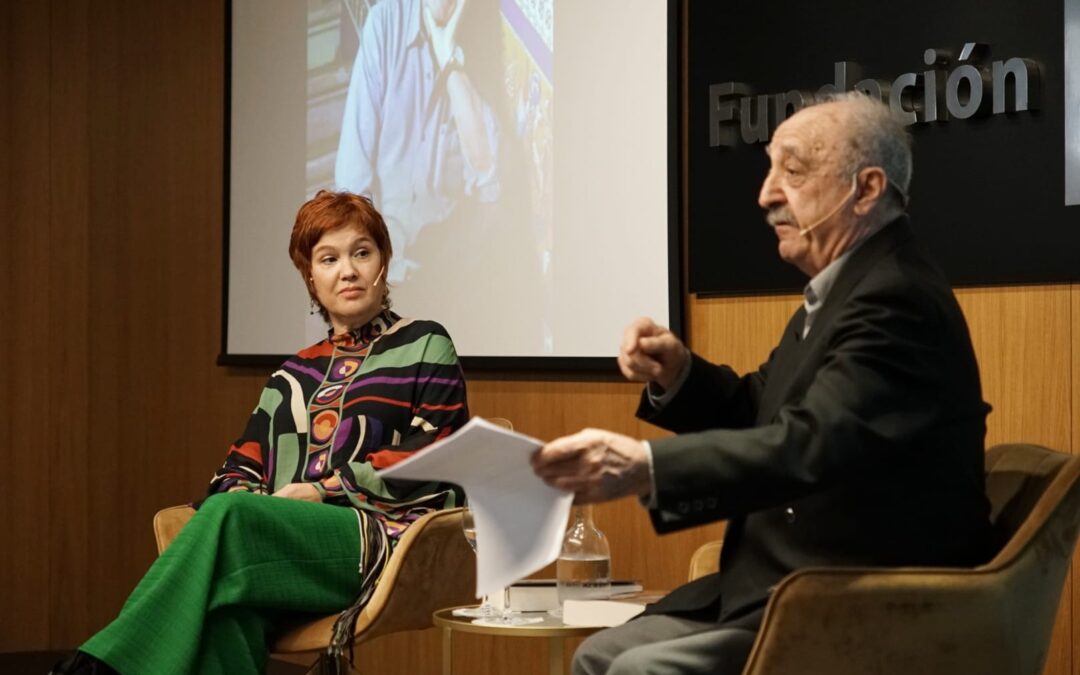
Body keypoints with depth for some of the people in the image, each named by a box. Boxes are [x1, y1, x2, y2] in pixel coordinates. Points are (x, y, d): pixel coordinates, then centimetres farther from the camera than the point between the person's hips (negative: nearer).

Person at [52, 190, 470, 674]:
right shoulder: (293, 377, 27)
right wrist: (242, 499, -7)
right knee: (225, 605, -36)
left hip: (386, 538, -4)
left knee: (229, 518, -32)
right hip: (289, 538, 4)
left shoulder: (424, 347, 13)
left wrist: (325, 489, -8)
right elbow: (241, 468, 20)